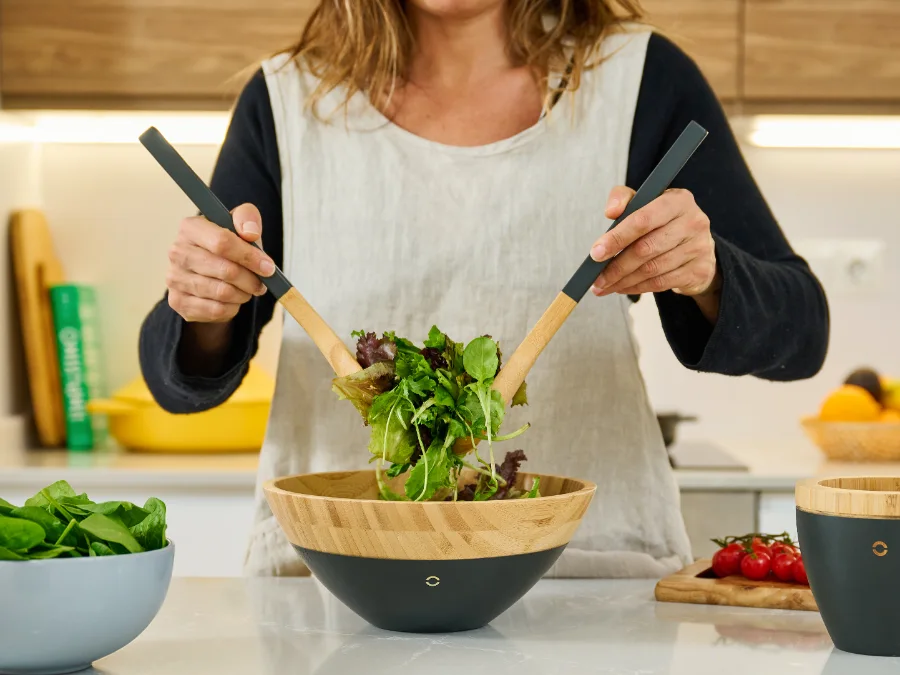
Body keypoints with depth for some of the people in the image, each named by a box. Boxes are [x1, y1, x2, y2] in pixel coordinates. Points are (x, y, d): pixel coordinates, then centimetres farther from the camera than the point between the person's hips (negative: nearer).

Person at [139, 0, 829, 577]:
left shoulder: (640, 79, 5)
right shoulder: (287, 103, 8)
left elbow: (798, 337, 4)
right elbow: (181, 383, 10)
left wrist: (704, 276, -17)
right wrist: (207, 312, -12)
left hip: (593, 562, -2)